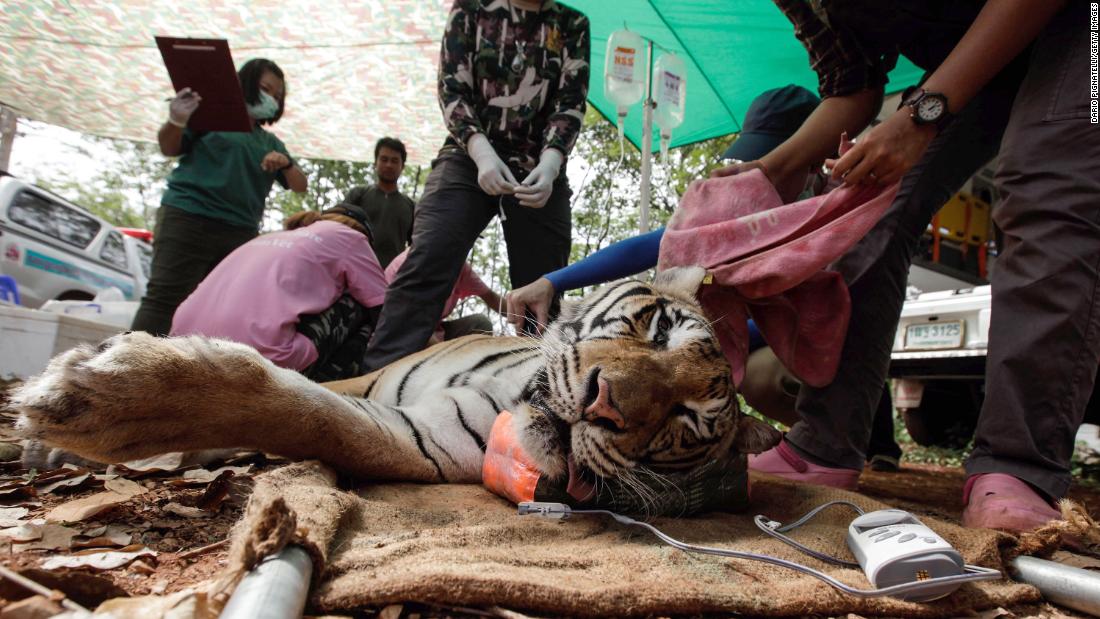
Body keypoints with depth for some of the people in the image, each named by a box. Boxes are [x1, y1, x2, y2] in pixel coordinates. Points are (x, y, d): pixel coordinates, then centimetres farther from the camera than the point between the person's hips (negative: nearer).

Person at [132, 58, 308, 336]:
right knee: (164, 297, -9)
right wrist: (176, 122, -16)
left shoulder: (270, 143, 22)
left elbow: (300, 186, 18)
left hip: (240, 233, 4)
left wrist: (286, 164, -4)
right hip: (188, 217, -4)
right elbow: (169, 148, 6)